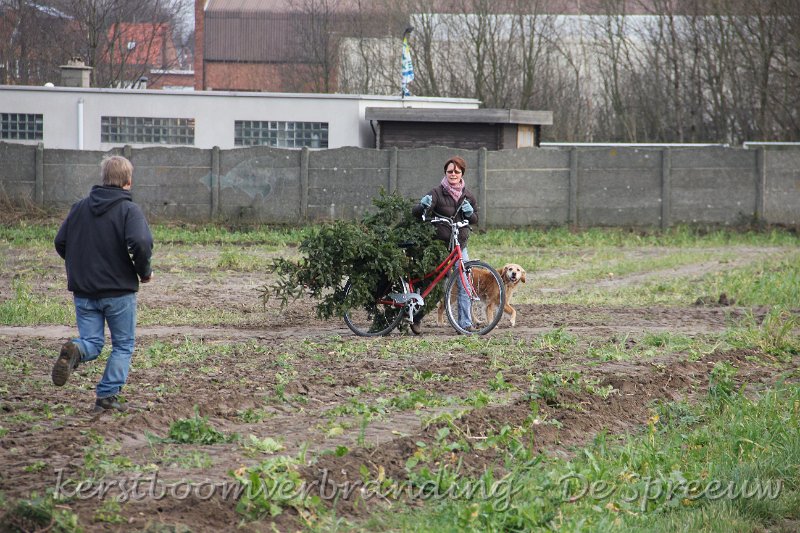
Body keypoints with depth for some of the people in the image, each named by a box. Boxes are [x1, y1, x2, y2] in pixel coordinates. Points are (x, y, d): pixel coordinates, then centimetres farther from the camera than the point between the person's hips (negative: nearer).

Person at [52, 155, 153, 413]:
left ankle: (74, 350, -24)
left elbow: (60, 242, 8)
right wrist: (144, 272, -8)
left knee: (92, 343, 10)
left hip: (83, 290, 4)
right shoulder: (129, 210, -10)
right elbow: (140, 244, -25)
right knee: (123, 345, 11)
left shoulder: (79, 207, 5)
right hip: (119, 291, -4)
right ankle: (107, 396, 5)